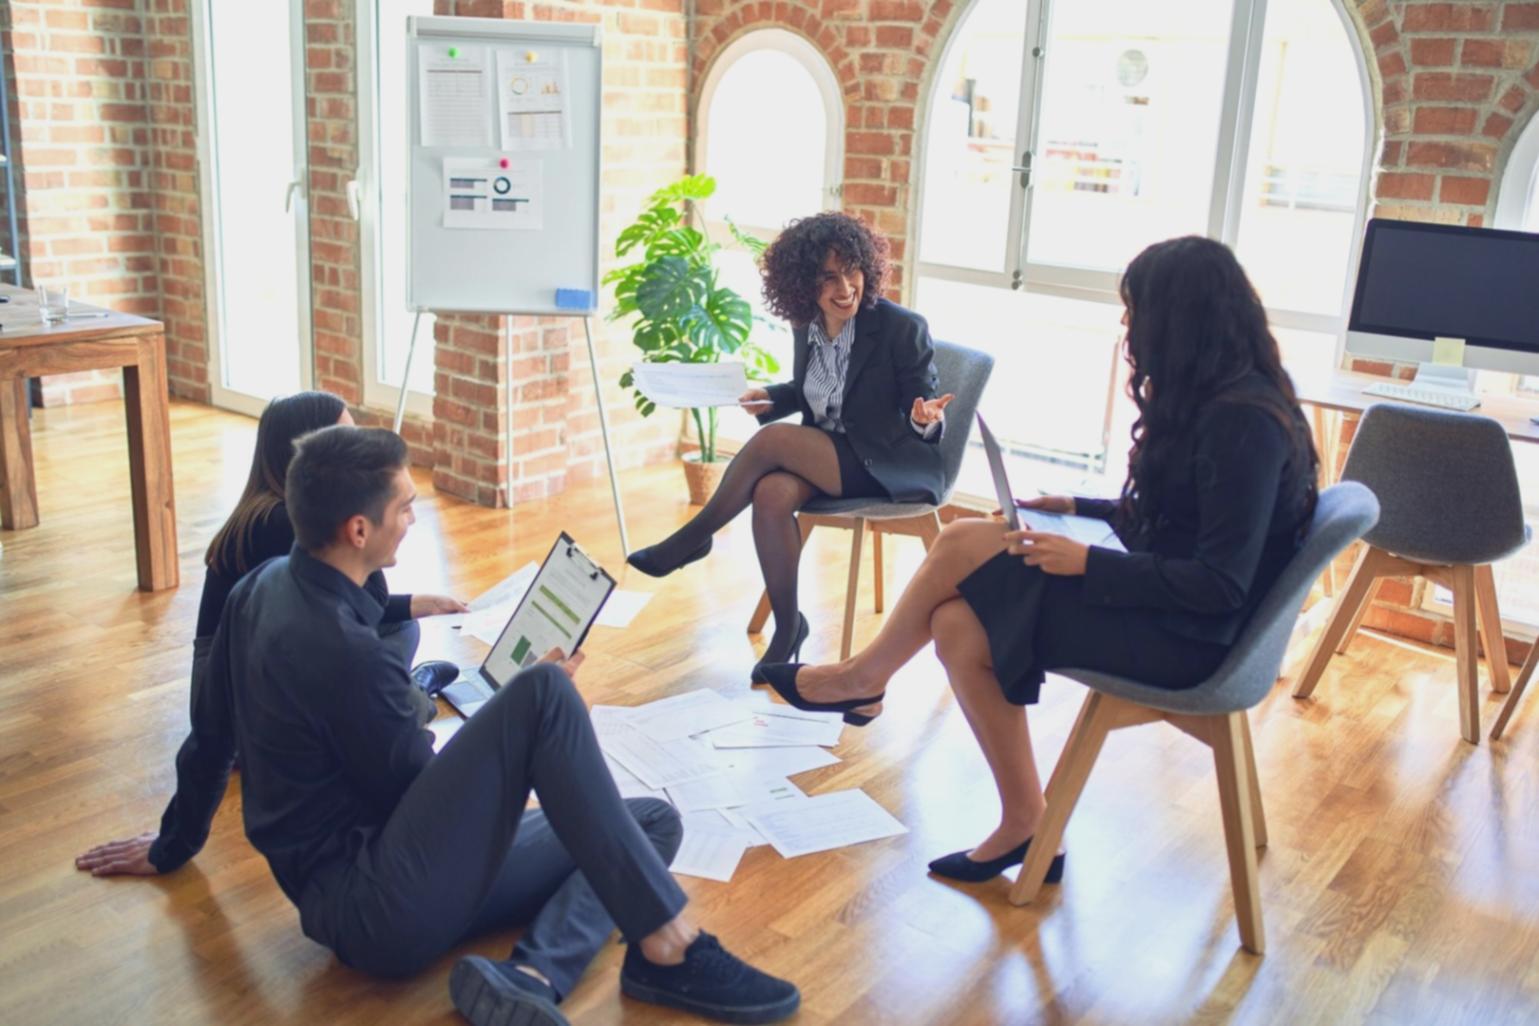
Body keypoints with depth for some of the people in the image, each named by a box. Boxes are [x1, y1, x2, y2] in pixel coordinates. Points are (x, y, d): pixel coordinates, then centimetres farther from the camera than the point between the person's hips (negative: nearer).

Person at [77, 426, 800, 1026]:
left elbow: (209, 735, 18)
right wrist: (525, 715, 3)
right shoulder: (344, 650, -21)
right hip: (382, 912, -9)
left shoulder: (262, 586, 6)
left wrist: (174, 845, 34)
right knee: (543, 695, -24)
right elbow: (422, 785, -10)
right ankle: (670, 944, -21)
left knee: (653, 823, 4)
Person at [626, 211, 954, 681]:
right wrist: (768, 397, 0)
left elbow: (922, 406, -7)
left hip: (891, 467, -5)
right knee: (771, 494, -29)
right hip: (828, 457, 5)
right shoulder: (805, 326, 3)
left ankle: (692, 537, -7)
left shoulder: (904, 328, -14)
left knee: (771, 439, -27)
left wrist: (926, 419, -32)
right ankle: (787, 627, -14)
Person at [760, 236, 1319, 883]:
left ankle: (866, 675, 11)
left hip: (1185, 635, -9)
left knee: (963, 544, -14)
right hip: (1159, 600, 9)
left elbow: (1221, 584, -24)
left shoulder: (1244, 421, -22)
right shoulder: (1209, 397, 7)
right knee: (958, 626, -4)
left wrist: (1087, 562, -21)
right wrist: (1078, 509, 9)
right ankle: (1024, 829, 6)